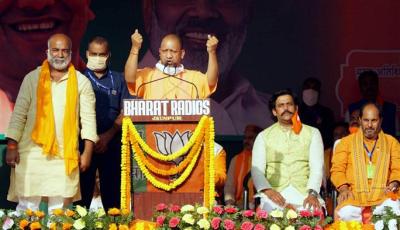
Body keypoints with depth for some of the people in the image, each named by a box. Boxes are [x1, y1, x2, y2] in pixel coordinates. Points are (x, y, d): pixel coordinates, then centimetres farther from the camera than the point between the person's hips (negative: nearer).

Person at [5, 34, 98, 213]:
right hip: (31, 153, 0)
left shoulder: (81, 82, 6)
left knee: (59, 210, 0)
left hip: (65, 156, 0)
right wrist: (12, 146, -2)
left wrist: (87, 152, -5)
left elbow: (88, 118, 3)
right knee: (26, 208, 0)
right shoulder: (32, 79, 7)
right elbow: (19, 114, 6)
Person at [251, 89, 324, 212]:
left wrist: (312, 194, -16)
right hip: (275, 194, -1)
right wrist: (268, 190, -16)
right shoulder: (263, 136, 16)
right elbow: (257, 170, 5)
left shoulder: (312, 133, 15)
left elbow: (317, 167, 3)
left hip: (304, 192, 1)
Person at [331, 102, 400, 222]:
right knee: (346, 213, -33)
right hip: (354, 194, 0)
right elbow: (337, 169, 10)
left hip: (383, 193, 0)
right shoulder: (346, 142, 18)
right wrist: (344, 188, -9)